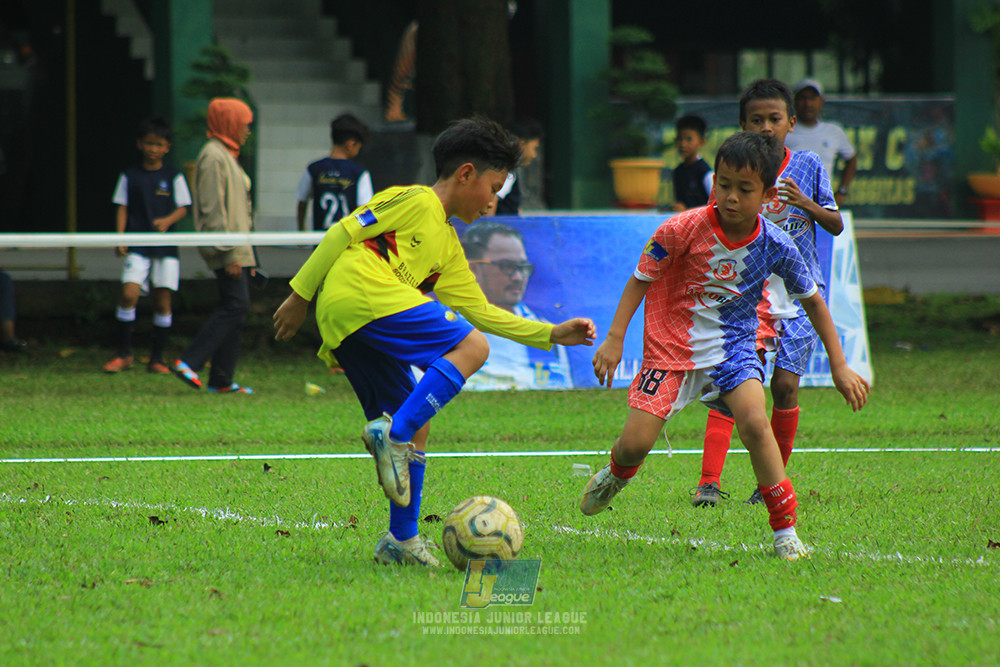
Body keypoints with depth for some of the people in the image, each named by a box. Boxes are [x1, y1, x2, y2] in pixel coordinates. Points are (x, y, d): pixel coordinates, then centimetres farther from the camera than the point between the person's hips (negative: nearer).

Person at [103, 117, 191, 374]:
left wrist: (168, 220, -15)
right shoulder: (130, 177, 7)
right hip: (137, 245, -1)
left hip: (166, 246, 1)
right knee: (129, 293, -15)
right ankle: (123, 354, -4)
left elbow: (183, 208, 5)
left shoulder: (174, 177, 6)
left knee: (163, 300, 0)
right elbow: (122, 208, 6)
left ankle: (157, 358, 10)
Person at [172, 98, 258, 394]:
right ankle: (189, 363, -16)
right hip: (227, 250, -10)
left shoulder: (226, 156, 21)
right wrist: (228, 252, -21)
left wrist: (246, 254, 23)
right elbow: (213, 210, -18)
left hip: (236, 249, 10)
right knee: (235, 305, -15)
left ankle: (222, 380, 6)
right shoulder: (213, 157, -11)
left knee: (235, 309, 6)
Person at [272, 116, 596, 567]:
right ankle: (394, 433, -26)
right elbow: (345, 231, -1)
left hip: (342, 329, 10)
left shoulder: (449, 247, 30)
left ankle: (402, 541, 15)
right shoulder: (417, 202, 4)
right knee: (471, 347, -15)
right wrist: (300, 295, -4)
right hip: (363, 296, -10)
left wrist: (551, 334, 27)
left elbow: (480, 312, 31)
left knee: (415, 429, 13)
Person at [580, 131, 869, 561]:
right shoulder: (684, 230, -18)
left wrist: (839, 366, 4)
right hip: (672, 344, -1)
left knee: (754, 421, -26)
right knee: (636, 443, -9)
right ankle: (615, 476, 32)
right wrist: (614, 339, -11)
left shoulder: (775, 246, -11)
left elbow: (812, 300, 4)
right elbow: (642, 278, -5)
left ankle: (785, 533, -16)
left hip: (733, 344, 1)